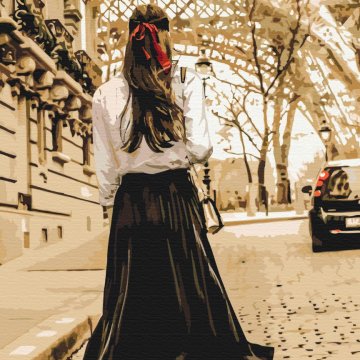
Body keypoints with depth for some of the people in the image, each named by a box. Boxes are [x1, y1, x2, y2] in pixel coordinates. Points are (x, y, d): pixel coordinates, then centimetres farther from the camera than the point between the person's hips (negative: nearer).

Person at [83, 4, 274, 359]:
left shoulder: (106, 94, -1)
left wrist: (110, 203, 14)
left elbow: (104, 164, 2)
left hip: (130, 204, 2)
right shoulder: (186, 82, -6)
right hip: (176, 199, -1)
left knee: (130, 295, 11)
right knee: (190, 289, 10)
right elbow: (199, 149, -12)